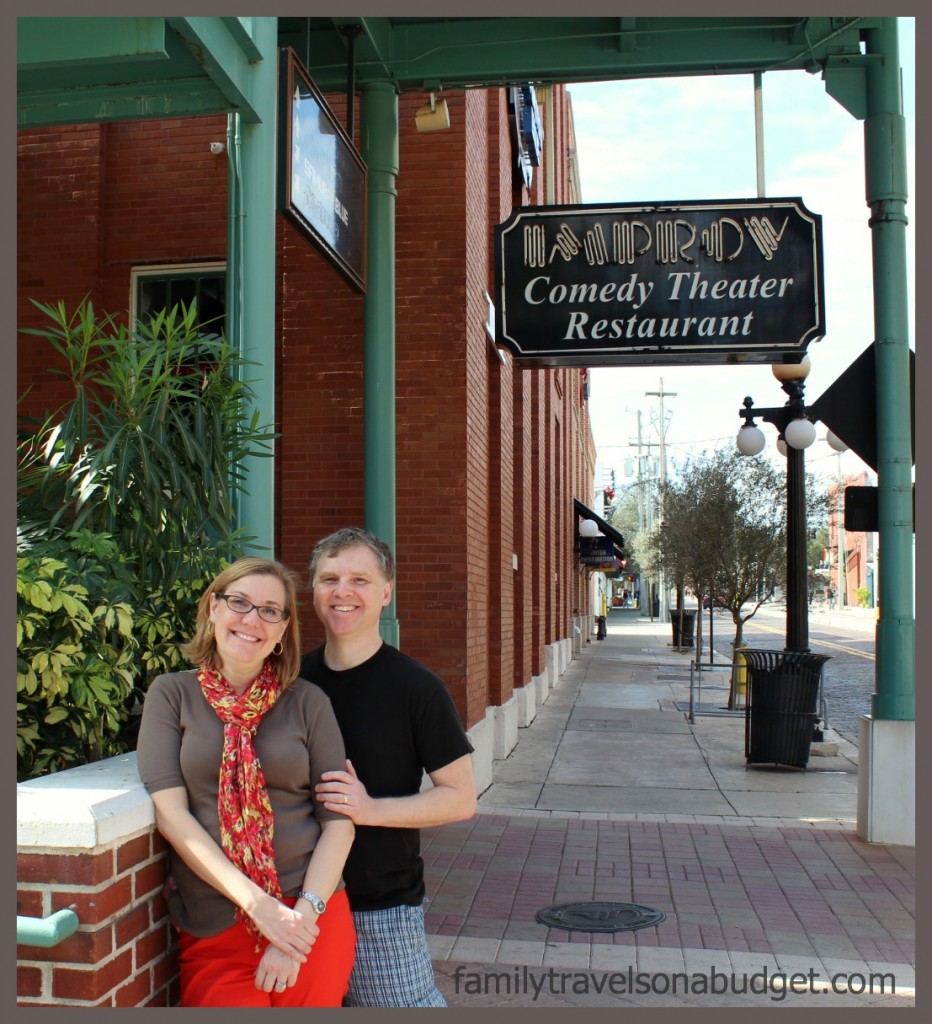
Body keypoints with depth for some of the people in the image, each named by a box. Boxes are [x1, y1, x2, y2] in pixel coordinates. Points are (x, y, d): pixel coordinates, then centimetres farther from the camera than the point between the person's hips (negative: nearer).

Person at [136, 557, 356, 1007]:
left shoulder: (308, 702, 3)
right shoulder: (172, 694, 1)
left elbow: (339, 819, 1)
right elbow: (170, 812, -9)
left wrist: (304, 913, -13)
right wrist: (258, 904, -17)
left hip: (311, 918, 1)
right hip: (211, 931, 0)